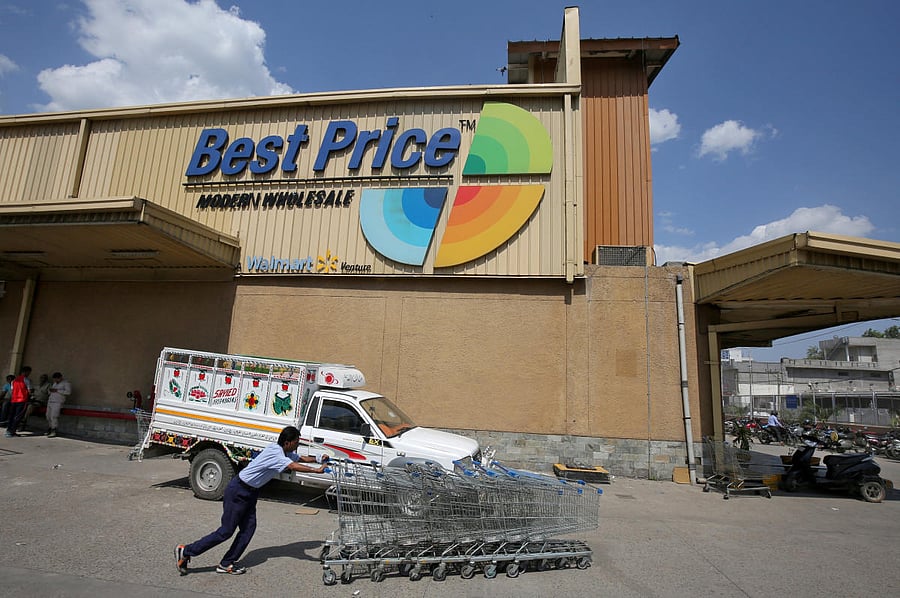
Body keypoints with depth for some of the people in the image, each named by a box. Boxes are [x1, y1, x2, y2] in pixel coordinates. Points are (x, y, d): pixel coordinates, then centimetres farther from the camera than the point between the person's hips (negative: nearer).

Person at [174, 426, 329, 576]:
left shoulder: (285, 452, 2)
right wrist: (316, 470, -39)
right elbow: (293, 466, -40)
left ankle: (226, 564, 14)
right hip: (238, 491, -9)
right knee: (226, 531, -1)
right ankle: (185, 551, 13)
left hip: (250, 492, 9)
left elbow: (301, 458, 14)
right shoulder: (275, 452, -27)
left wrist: (319, 459, -1)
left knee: (248, 528, 5)